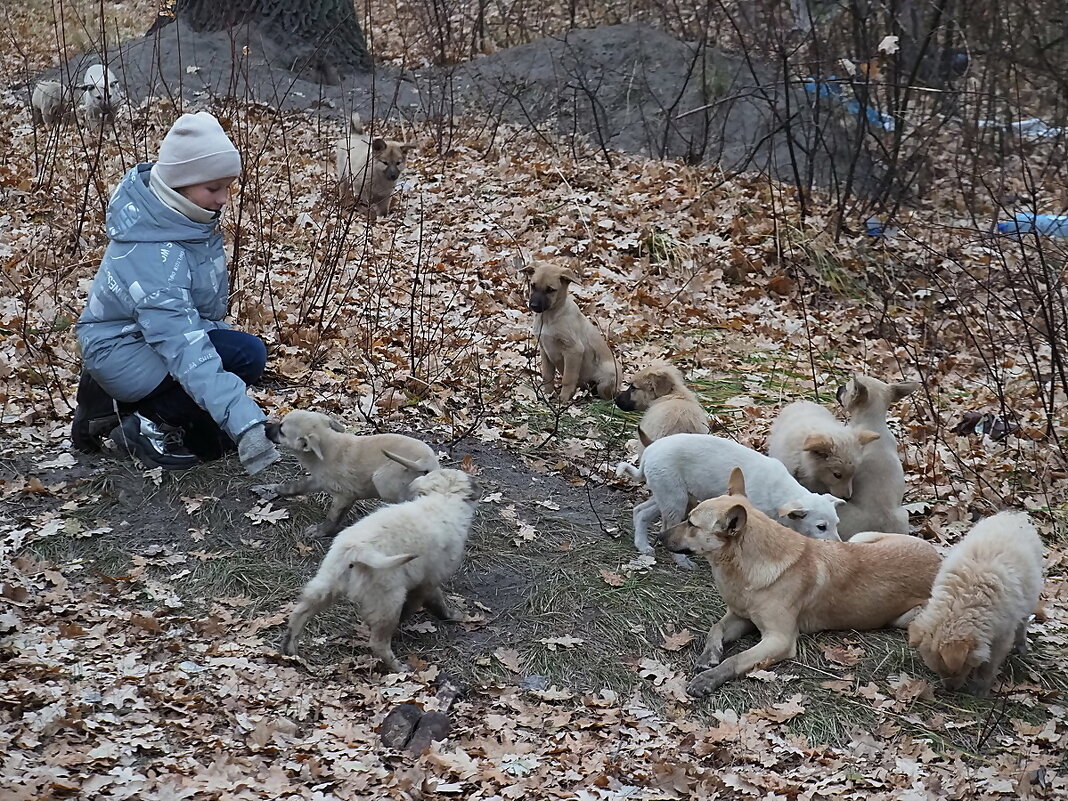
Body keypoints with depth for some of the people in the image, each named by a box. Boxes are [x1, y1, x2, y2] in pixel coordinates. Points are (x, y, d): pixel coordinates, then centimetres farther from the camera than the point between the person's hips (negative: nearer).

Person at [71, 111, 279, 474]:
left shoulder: (185, 213, -10)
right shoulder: (151, 254, -35)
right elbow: (187, 352, -43)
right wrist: (244, 425, -49)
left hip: (163, 333, 9)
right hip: (122, 351, -9)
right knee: (245, 355, -25)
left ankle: (113, 401, 11)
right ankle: (145, 425, -8)